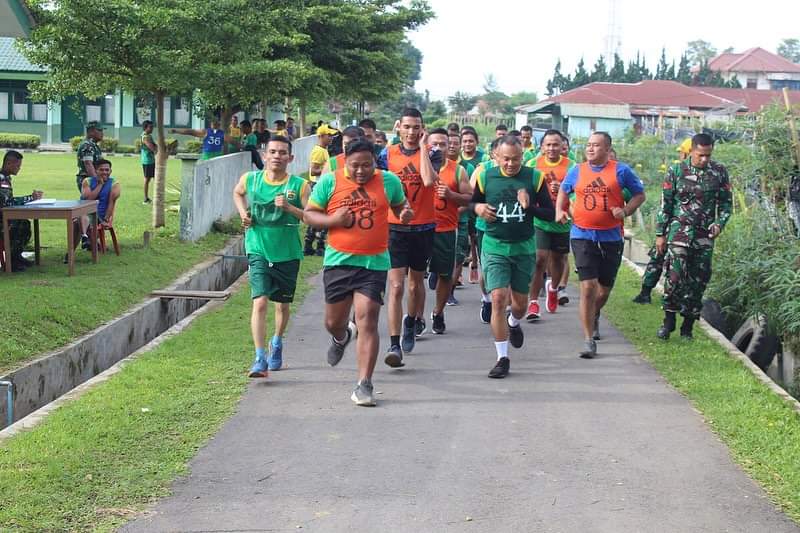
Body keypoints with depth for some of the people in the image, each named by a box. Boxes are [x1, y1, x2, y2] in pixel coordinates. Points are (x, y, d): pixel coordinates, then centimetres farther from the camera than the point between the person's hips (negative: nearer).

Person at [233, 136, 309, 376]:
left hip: (287, 254, 1)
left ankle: (277, 343, 46)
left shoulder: (299, 185, -7)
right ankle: (260, 360, -19)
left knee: (283, 304, 17)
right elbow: (238, 193, 20)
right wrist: (243, 212, 2)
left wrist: (289, 208, -23)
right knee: (260, 302, -16)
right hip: (259, 251, -1)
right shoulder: (250, 179, -3)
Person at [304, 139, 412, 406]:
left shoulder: (389, 181, 2)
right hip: (338, 261, 1)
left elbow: (400, 205, 18)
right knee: (334, 321, 13)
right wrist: (332, 220, -15)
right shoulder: (329, 182, -1)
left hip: (374, 263, -1)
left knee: (367, 320, -10)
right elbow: (309, 213, 5)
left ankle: (364, 385, -5)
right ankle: (341, 338, 52)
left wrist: (405, 213, -6)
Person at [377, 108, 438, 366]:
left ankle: (411, 321, 46)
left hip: (423, 227, 1)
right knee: (396, 286, -11)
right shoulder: (388, 154, 1)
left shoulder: (431, 154, -3)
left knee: (416, 282, 18)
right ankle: (394, 346, -13)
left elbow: (429, 180, -23)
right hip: (395, 227, -1)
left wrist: (423, 147, -17)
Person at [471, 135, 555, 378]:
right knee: (498, 298, -13)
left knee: (520, 301, 11)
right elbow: (473, 202, 15)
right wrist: (478, 208, -8)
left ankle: (513, 323, 50)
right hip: (495, 246, -1)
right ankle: (502, 358, -5)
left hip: (524, 247, 1)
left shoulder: (534, 177, -4)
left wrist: (530, 206, -20)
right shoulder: (485, 177, -2)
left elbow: (550, 214, -2)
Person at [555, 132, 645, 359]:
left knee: (604, 289, 13)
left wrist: (625, 211, -10)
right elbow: (563, 191, 23)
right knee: (588, 286, -12)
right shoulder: (577, 171, 6)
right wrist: (559, 210, 6)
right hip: (582, 236, 0)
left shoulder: (621, 170, 0)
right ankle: (589, 340, -7)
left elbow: (640, 194, 7)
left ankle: (594, 316, 47)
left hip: (611, 238, 1)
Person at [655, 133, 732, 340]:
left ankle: (688, 326, 14)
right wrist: (660, 234, 2)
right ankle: (668, 321, -2)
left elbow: (726, 203, 11)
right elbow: (665, 204, 4)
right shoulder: (676, 171, 0)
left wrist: (719, 224, -7)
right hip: (679, 231, -2)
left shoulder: (719, 172, 4)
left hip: (705, 236, 2)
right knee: (675, 277, -14)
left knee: (698, 281, 4)